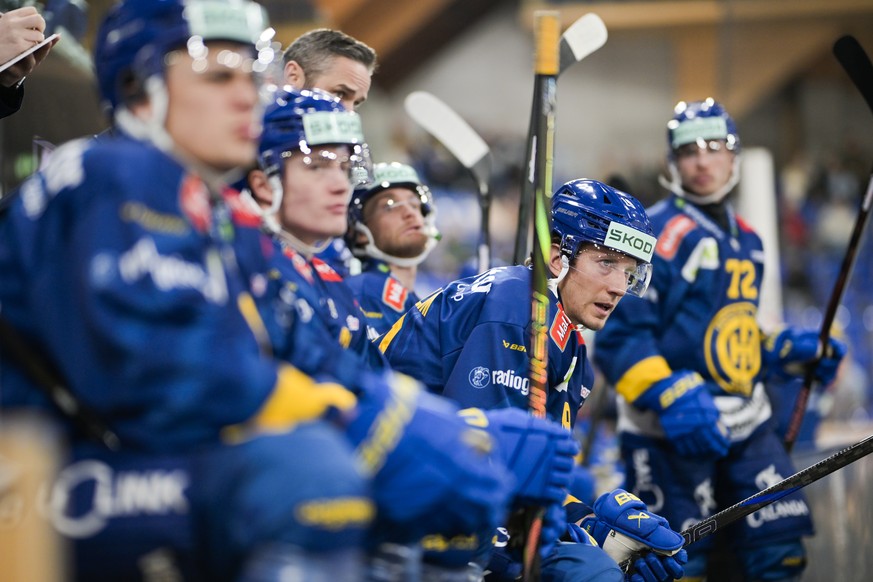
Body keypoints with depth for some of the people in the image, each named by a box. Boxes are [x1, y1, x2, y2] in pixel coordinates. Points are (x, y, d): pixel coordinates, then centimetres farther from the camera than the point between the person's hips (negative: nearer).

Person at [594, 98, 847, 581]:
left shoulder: (745, 240, 15)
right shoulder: (659, 233, -11)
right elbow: (620, 336, -17)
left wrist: (787, 351, 10)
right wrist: (670, 397, -28)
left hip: (747, 424, 8)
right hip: (672, 431, -7)